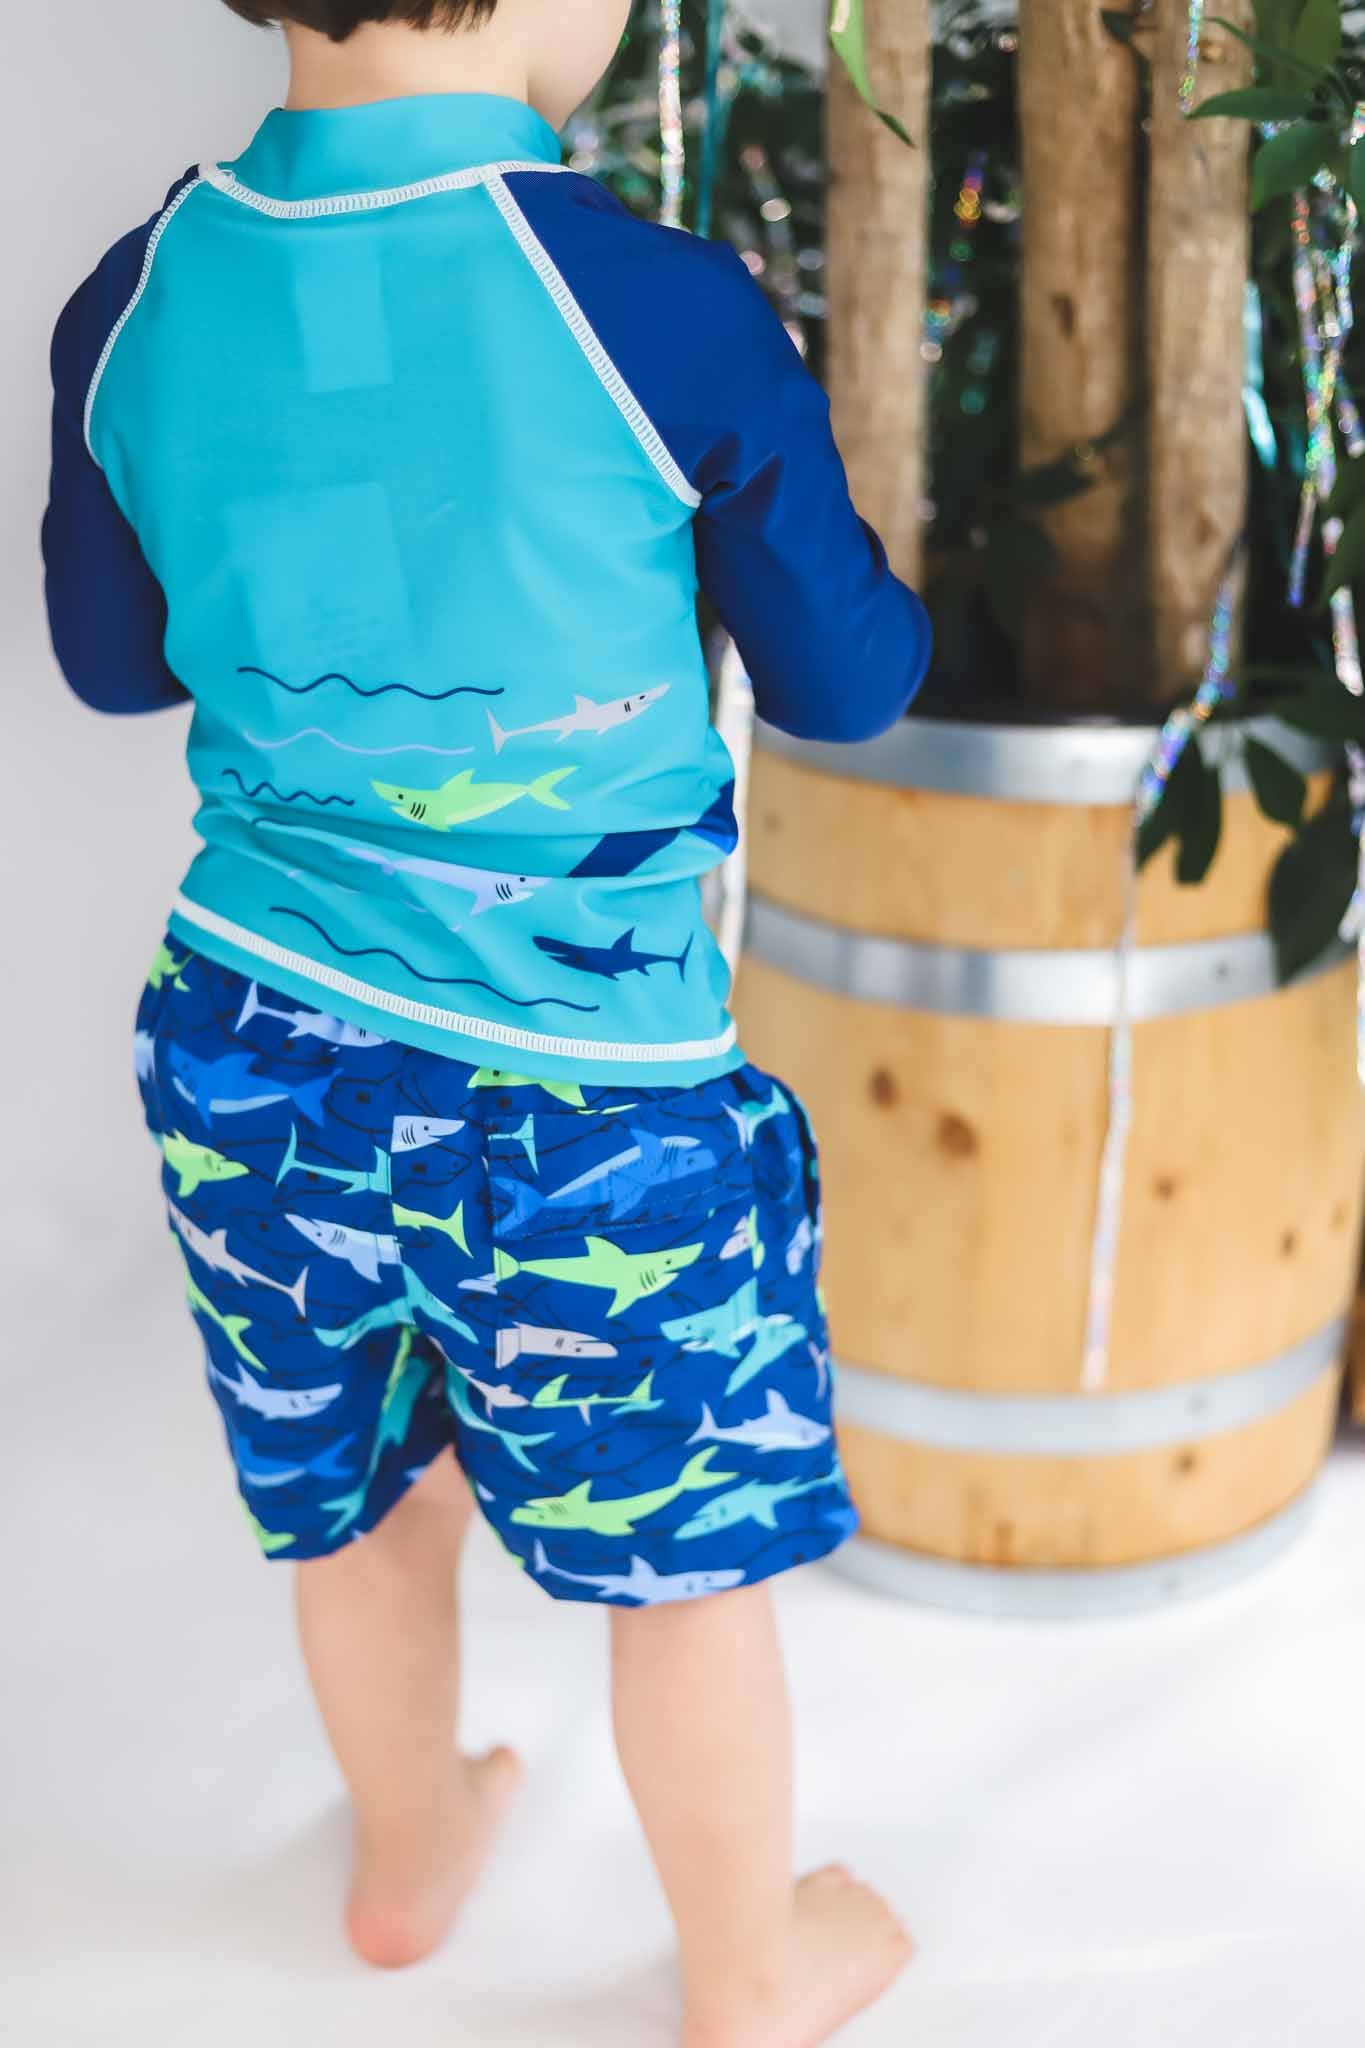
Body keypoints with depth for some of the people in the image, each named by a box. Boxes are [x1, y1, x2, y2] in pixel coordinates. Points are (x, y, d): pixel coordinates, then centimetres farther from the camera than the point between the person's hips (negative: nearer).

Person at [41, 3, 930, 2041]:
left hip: (251, 1047, 5)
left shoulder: (135, 304, -6)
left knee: (364, 1496, 27)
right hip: (572, 1106, -4)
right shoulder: (670, 318, -19)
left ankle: (407, 1857, 52)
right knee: (687, 1557, 18)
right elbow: (843, 685, -5)